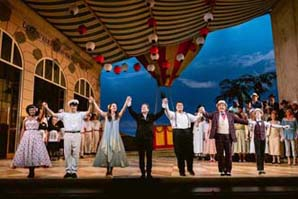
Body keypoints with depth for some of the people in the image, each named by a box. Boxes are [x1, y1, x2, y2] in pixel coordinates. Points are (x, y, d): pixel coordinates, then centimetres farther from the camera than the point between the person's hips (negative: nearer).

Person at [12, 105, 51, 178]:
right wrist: (21, 139, 3)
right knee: (27, 151, -1)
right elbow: (23, 129, 11)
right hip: (26, 136, 3)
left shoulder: (37, 118, 4)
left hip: (36, 136, -3)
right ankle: (30, 171, 6)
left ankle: (32, 171, 1)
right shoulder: (25, 119, 12)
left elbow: (42, 114, -18)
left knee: (35, 151, -8)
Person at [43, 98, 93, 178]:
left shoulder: (80, 114, 9)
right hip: (67, 135, 1)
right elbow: (53, 114, 10)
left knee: (76, 154, 3)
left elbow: (88, 112, -6)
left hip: (77, 135, -1)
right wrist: (47, 108, 1)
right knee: (67, 153, 5)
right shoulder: (64, 114, 12)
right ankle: (68, 171, 15)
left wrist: (90, 103, -20)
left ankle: (74, 171, 11)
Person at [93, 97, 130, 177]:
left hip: (115, 137, 0)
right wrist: (93, 101, -10)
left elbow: (123, 109, -10)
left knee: (114, 153, 0)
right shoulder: (106, 115, 5)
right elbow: (98, 109, -2)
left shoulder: (118, 116, 5)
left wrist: (126, 102, -24)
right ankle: (107, 171, 8)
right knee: (106, 153, -1)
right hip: (107, 136, 0)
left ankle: (111, 171, 8)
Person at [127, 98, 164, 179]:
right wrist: (129, 105, -23)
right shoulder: (138, 116, 6)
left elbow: (160, 113, -3)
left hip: (149, 138, 0)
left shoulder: (152, 116, 6)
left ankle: (149, 173, 12)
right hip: (140, 139, 0)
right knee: (141, 157, 5)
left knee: (149, 157, 3)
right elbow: (132, 112, -8)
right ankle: (143, 173, 12)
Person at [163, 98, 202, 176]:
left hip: (187, 133, 3)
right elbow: (168, 113, -11)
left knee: (190, 152, 6)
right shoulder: (173, 114, 9)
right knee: (179, 153, 2)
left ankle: (190, 169, 23)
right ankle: (181, 170, 13)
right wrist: (165, 106, -30)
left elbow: (195, 118, 7)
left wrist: (200, 115, -13)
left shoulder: (187, 115, 18)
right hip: (178, 133, -2)